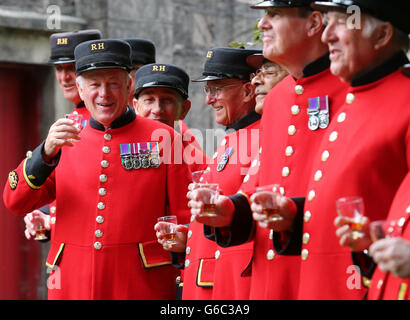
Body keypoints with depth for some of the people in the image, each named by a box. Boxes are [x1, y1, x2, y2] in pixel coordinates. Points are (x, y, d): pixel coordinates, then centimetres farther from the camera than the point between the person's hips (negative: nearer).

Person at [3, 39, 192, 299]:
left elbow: (185, 219, 0)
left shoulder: (162, 139, 0)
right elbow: (15, 203, -3)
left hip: (141, 287, -2)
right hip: (73, 286, 2)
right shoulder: (64, 143, 7)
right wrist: (46, 153, -18)